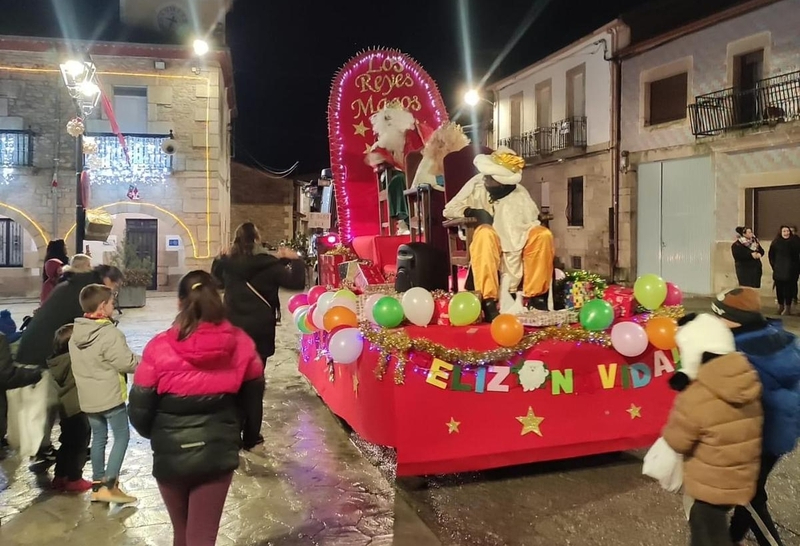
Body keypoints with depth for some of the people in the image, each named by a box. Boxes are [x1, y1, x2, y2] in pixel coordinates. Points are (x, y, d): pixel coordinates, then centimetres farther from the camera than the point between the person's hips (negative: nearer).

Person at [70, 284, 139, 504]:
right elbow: (126, 363, -19)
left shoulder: (75, 333, 5)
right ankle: (108, 485, -2)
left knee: (98, 438, 17)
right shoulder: (110, 333, -21)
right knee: (122, 437, 3)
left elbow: (80, 363, 14)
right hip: (110, 395, -7)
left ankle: (97, 485, 21)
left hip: (87, 397, 8)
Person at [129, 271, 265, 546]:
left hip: (171, 453, 1)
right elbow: (253, 398, 1)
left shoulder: (159, 347, -13)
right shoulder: (240, 344, -9)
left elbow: (140, 406, -6)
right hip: (218, 452, 0)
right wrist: (250, 437, 20)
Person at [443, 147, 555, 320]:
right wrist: (473, 212, -23)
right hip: (487, 246, 0)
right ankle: (489, 301, -35)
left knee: (543, 235, -25)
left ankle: (535, 296, -13)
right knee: (485, 233, -34)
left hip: (514, 244, 1)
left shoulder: (520, 199, -16)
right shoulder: (477, 183, -12)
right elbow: (449, 209, -4)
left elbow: (515, 246, -18)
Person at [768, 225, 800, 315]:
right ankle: (780, 306, 20)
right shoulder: (776, 242, 2)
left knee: (789, 289, -2)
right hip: (779, 270, 2)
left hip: (791, 270, -2)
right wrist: (774, 266, 4)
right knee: (779, 288, 7)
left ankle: (788, 308, 5)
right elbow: (771, 256, 9)